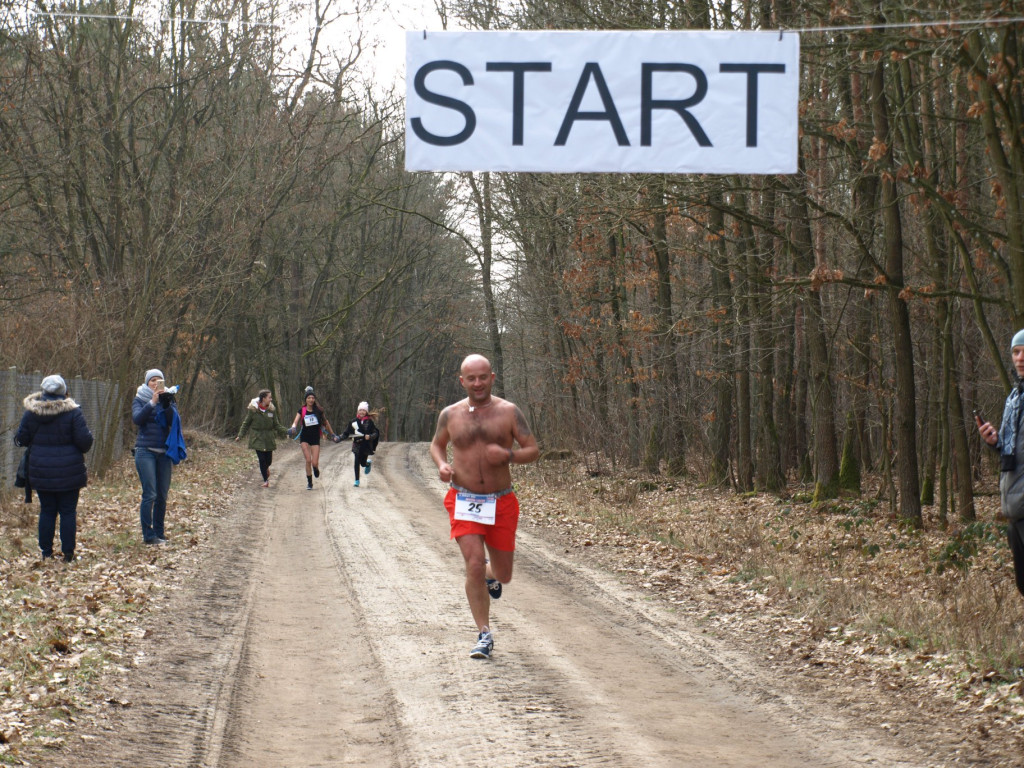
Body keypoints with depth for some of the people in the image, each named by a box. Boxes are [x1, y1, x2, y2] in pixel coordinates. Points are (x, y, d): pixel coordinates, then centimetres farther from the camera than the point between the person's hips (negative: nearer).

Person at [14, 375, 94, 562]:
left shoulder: (31, 412, -3)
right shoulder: (72, 412, -10)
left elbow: (21, 439, 1)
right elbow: (85, 440, -13)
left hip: (41, 473, 2)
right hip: (69, 473, -2)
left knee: (47, 510, 12)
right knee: (68, 511, 5)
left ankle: (46, 551, 13)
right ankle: (68, 552, 6)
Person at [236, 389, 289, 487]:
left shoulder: (271, 410, 2)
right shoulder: (253, 410, -7)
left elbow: (276, 425, 10)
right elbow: (246, 424, 2)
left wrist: (285, 432, -1)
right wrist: (240, 435, -6)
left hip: (269, 439, 3)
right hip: (257, 439, -3)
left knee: (269, 460, 4)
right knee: (262, 459, -8)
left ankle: (265, 468, 42)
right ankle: (266, 480, 7)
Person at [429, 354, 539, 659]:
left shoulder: (508, 412, -1)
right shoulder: (450, 414, 3)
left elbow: (533, 449, 1)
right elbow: (437, 444, 20)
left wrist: (508, 455, -20)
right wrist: (442, 465, -2)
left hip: (501, 503, 1)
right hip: (464, 502, -1)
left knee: (503, 575, 9)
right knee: (474, 565, -17)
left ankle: (490, 574, 49)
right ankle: (484, 635, -6)